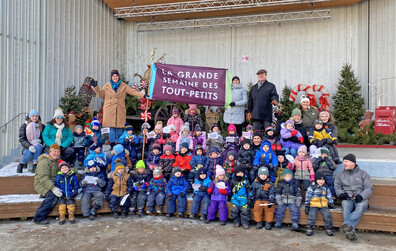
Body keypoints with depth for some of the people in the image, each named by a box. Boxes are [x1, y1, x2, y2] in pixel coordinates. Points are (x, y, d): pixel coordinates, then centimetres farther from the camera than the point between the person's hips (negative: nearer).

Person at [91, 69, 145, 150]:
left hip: (120, 110, 0)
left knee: (119, 127, 3)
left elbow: (133, 92, 0)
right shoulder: (107, 86, 8)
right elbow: (100, 95, 12)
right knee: (111, 127, 0)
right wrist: (95, 87, 1)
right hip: (109, 110, 0)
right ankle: (112, 144, 7)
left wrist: (143, 95, -11)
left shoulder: (124, 86, 6)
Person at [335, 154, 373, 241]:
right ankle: (350, 231, -49)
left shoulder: (363, 174, 15)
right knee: (345, 207, -35)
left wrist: (361, 196, -13)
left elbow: (369, 188, 6)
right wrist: (341, 193, -4)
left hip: (361, 198, -1)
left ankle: (347, 224, -56)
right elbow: (337, 186, 19)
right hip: (347, 198, 1)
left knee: (360, 208, -37)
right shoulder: (341, 175, 23)